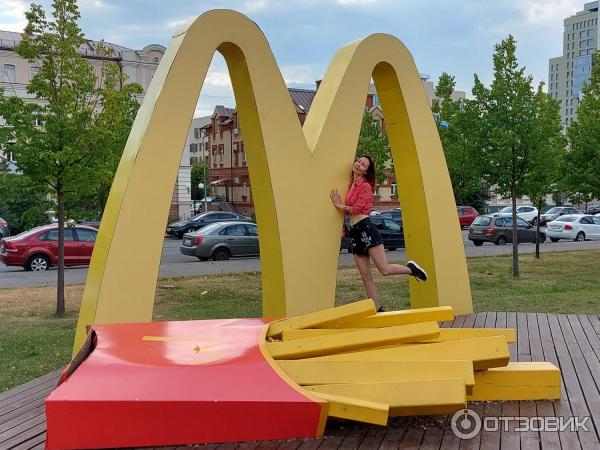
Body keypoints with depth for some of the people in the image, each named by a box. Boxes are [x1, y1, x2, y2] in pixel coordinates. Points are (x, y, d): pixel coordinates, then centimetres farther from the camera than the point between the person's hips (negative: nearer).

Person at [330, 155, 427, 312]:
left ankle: (411, 269, 12)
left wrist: (339, 206, -1)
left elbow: (356, 208, -12)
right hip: (354, 232, 8)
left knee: (385, 270, -13)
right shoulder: (351, 184, 19)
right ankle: (377, 310, 9)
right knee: (365, 275, 5)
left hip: (366, 228, -8)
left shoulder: (365, 186, -3)